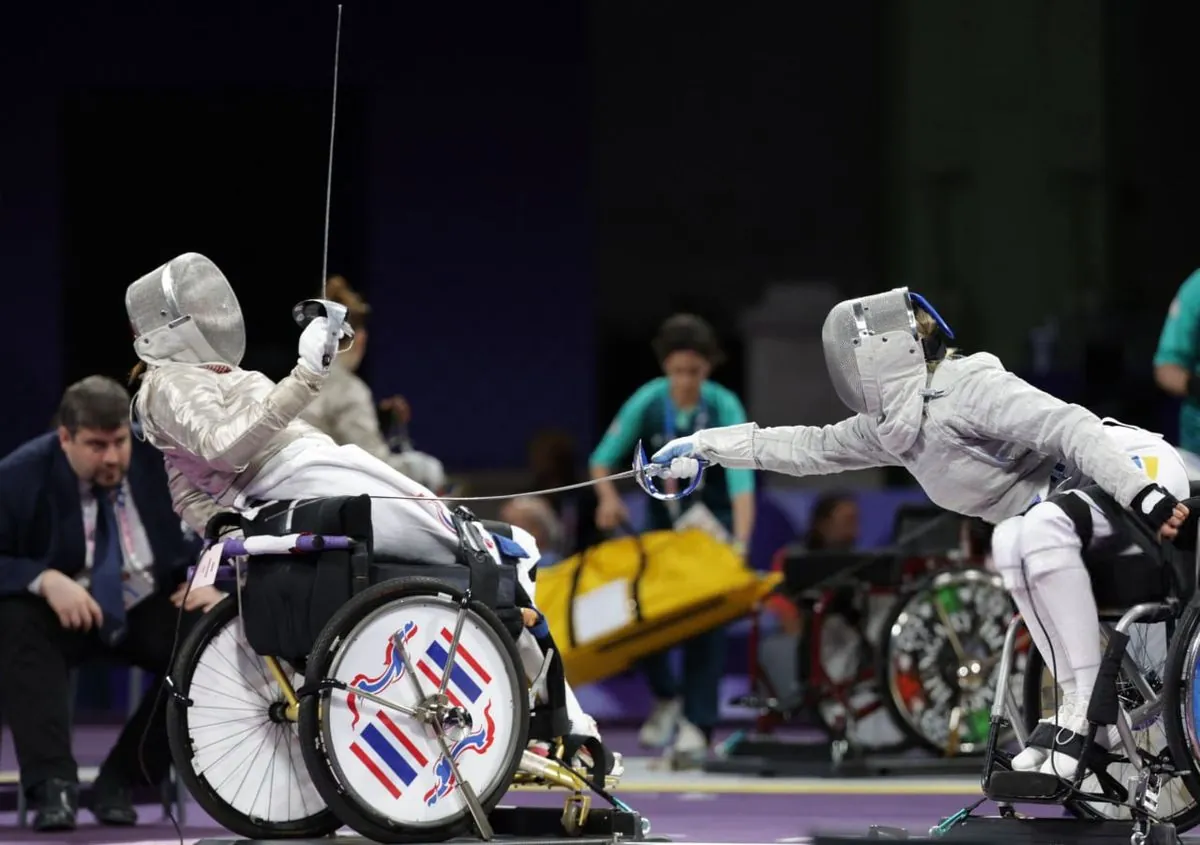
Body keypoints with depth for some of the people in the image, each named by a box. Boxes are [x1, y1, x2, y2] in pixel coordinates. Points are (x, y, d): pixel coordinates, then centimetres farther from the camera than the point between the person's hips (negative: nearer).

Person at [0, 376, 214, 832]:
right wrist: (44, 580, -31)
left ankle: (119, 780, -16)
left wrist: (211, 583, -15)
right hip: (64, 612, -2)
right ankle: (51, 784, -34)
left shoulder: (161, 461, -6)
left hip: (149, 611, 2)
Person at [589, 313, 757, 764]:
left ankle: (697, 724, -14)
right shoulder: (649, 401, -15)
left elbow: (741, 479, -31)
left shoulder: (723, 407, -22)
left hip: (712, 517, -3)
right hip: (663, 515, 3)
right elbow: (603, 459, -7)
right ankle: (666, 697, 19)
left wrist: (741, 543, -43)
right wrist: (608, 497, -28)